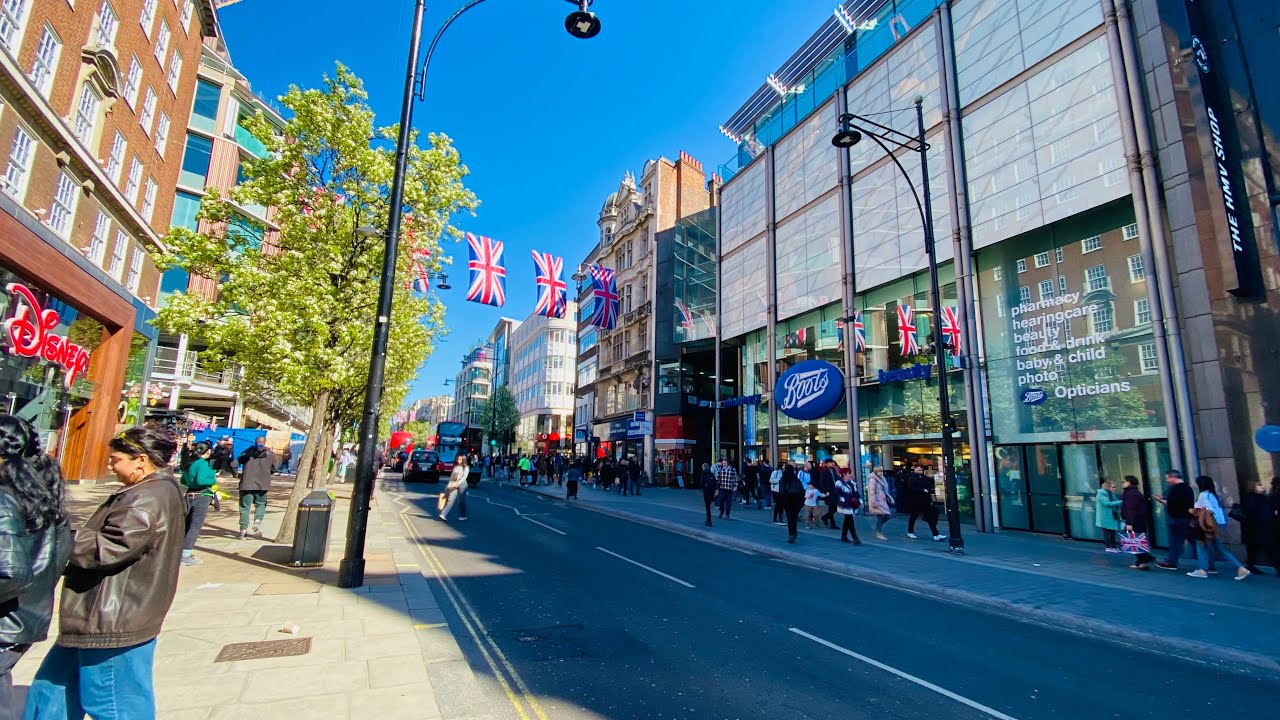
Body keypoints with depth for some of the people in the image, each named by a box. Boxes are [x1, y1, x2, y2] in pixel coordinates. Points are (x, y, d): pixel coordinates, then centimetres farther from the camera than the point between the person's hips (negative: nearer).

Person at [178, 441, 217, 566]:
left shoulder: (189, 463, 11)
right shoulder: (203, 463, -15)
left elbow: (183, 481, 17)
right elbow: (201, 481, -26)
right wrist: (215, 480, -13)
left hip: (189, 496, 9)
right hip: (201, 497, -9)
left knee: (188, 525, 16)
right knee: (195, 526, -3)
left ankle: (184, 552, 24)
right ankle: (185, 556, -3)